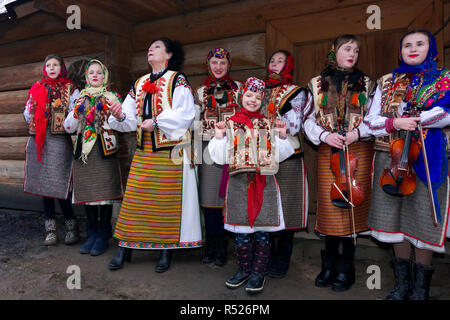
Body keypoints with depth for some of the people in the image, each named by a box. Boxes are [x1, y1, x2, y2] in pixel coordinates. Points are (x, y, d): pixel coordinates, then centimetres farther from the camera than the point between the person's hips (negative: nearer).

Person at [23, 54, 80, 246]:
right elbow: (27, 114, 17)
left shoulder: (70, 89, 6)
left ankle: (71, 226, 7)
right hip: (39, 141, 5)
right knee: (43, 184, 6)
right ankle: (50, 228, 15)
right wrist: (40, 123, 3)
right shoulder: (37, 88, 17)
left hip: (60, 141, -4)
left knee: (59, 186, -9)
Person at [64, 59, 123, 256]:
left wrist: (110, 109, -17)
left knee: (104, 192, -4)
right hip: (83, 150, 4)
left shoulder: (111, 97, 7)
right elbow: (69, 127, 10)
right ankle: (92, 234, 20)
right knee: (87, 192, 7)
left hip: (104, 150, -3)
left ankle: (103, 236, 8)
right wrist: (77, 111, -6)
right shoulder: (81, 98, 16)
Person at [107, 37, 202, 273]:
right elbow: (131, 119, 10)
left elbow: (185, 113, -13)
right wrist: (120, 116, -11)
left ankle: (166, 249, 13)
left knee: (167, 199, 1)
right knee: (134, 197, 5)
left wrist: (157, 122, -19)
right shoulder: (139, 84, 17)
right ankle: (125, 247, 16)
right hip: (143, 152, 5)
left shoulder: (177, 80, 1)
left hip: (170, 152, -5)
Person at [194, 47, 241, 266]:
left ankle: (221, 247, 9)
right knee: (209, 196, 2)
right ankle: (211, 246, 15)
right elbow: (194, 121, 13)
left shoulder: (239, 89, 9)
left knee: (228, 196, -4)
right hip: (209, 147, 2)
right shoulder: (201, 92, 15)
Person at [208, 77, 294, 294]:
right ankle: (243, 270, 25)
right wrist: (219, 136, -12)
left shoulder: (267, 125, 11)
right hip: (239, 183, -1)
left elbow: (278, 155, 8)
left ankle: (258, 273, 20)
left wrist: (281, 136, -5)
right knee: (241, 231, 6)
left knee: (262, 231, 4)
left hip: (264, 183, 1)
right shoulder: (231, 124, 6)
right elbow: (220, 157, 0)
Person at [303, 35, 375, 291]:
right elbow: (309, 120, 7)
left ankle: (346, 269, 15)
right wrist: (324, 134, -11)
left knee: (352, 208, 0)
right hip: (328, 151, 0)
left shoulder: (366, 84, 10)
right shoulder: (318, 84, 10)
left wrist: (358, 131, -11)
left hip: (358, 151, 0)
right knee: (330, 208, 1)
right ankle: (329, 265, 18)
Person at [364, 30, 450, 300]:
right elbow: (371, 120, 7)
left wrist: (411, 119, -14)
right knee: (396, 219, 6)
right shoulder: (387, 82, 14)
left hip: (428, 160, -2)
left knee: (423, 219, -1)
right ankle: (403, 283, 22)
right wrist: (394, 123, -12)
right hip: (391, 157, 2)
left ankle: (421, 287, 17)